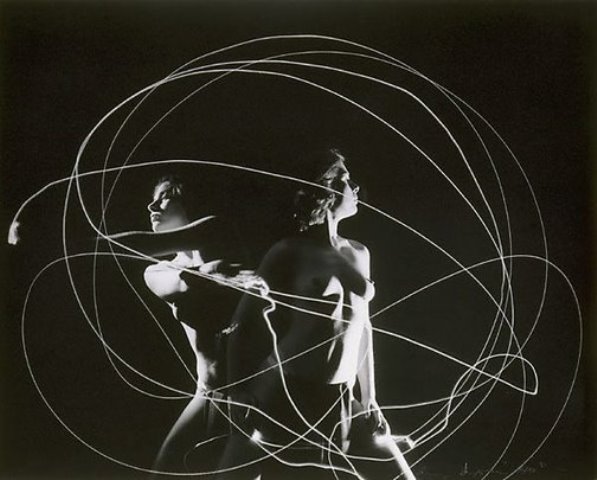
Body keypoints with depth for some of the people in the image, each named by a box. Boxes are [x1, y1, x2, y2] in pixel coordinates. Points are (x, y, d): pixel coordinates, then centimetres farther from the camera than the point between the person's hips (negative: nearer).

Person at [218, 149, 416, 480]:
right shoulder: (289, 253, -9)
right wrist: (240, 399, -12)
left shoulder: (358, 254, 9)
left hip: (346, 403, 6)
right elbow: (243, 325, -8)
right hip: (287, 400, -6)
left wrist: (369, 398, 14)